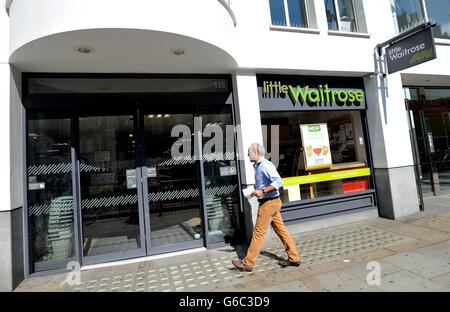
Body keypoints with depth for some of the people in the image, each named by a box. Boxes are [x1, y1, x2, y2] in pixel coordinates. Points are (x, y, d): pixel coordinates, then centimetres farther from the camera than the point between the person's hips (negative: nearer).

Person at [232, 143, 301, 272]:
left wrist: (262, 191, -28)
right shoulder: (258, 166, 13)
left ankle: (247, 263, 8)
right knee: (281, 231, 14)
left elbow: (278, 182, -26)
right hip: (271, 202, 10)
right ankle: (294, 258, 24)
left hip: (269, 203, -10)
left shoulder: (265, 165, -17)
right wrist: (257, 190, 10)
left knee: (258, 233, -2)